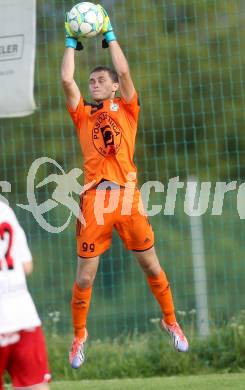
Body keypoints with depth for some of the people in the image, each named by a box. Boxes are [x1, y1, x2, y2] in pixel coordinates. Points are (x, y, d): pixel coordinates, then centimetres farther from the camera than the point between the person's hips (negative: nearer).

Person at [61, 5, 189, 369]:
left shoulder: (126, 108, 12)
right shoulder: (82, 113, 14)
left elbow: (124, 71, 0)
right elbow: (66, 79, 4)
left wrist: (110, 35, 8)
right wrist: (71, 43, 13)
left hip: (128, 196, 0)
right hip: (95, 199, 0)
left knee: (151, 267, 8)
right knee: (84, 277, 1)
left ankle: (170, 322, 26)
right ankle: (78, 336, 16)